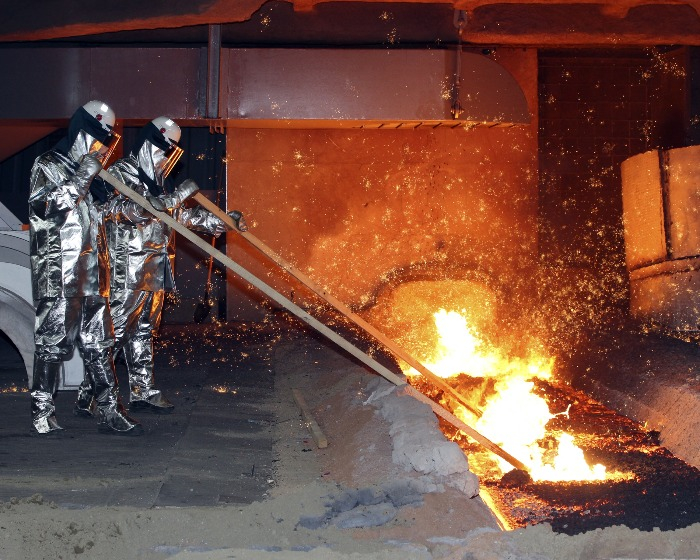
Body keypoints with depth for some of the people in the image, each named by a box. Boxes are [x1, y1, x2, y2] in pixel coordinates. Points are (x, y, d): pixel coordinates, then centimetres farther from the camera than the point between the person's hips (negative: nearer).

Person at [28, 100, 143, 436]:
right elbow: (47, 208, -17)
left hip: (92, 275, 7)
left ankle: (109, 412, 9)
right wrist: (83, 177, -18)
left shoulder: (91, 170, 19)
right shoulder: (47, 166, -2)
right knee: (52, 343, -3)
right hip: (58, 276, -7)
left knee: (98, 344, 7)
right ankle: (42, 414, 7)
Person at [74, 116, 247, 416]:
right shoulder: (120, 174, -7)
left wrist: (224, 221, 23)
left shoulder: (158, 183, 20)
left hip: (154, 273, 9)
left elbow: (184, 214, 28)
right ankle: (87, 398, -4)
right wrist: (175, 196, -24)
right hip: (126, 273, -9)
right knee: (113, 334, -8)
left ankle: (143, 393, 20)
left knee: (144, 334, 13)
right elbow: (128, 210, -23)